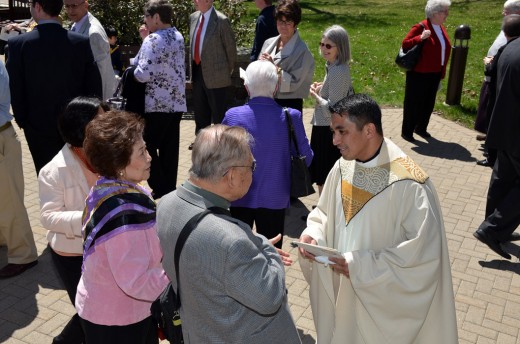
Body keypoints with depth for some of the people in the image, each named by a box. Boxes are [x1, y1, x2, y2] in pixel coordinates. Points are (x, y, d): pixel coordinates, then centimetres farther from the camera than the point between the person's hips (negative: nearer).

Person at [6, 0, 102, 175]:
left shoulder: (18, 43, -11)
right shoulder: (82, 42, -9)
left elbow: (14, 90, -7)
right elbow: (94, 86, -5)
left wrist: (23, 121, 7)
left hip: (39, 128, -1)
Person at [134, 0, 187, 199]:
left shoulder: (153, 40, -15)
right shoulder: (178, 37, 11)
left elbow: (143, 74, -22)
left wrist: (131, 73, -1)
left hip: (157, 103, -8)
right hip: (177, 102, 8)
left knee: (147, 146, 3)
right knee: (169, 148, 11)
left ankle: (159, 189, 4)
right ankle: (170, 188, 18)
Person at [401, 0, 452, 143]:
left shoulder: (442, 29, 10)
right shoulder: (420, 27, -14)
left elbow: (443, 51, 15)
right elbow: (405, 44, -16)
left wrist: (442, 73, 14)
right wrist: (421, 38, -30)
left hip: (435, 74, 8)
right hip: (419, 74, -7)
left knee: (429, 103, 16)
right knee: (414, 103, 3)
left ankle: (421, 128, 32)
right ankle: (406, 131, 14)